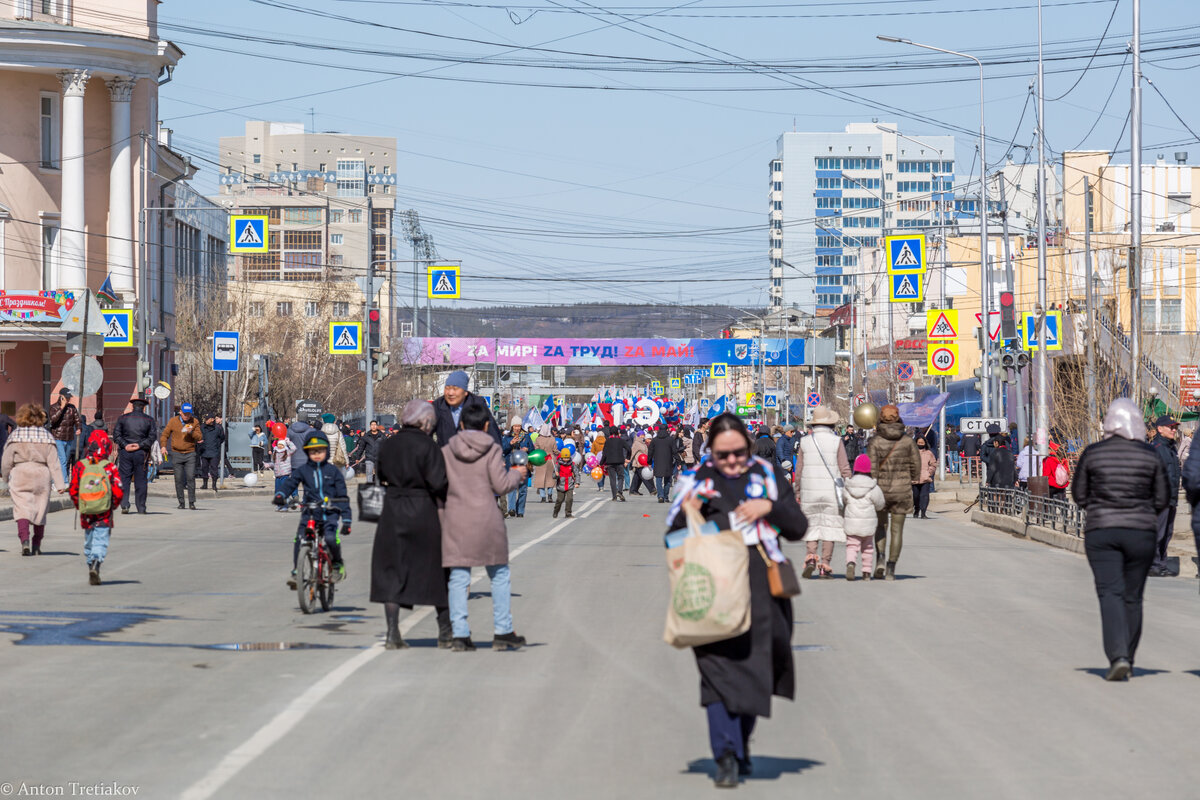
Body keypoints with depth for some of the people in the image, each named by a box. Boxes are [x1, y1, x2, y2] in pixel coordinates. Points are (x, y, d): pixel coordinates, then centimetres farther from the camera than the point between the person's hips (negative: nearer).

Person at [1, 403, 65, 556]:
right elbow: (54, 463, -2)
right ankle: (36, 546, 17)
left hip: (20, 475, -2)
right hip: (42, 475, 2)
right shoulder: (46, 436, 3)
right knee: (40, 511, 12)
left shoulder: (15, 435, 0)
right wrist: (60, 484, -4)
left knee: (22, 509, -6)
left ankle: (24, 540, -26)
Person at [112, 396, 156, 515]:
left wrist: (125, 445, -8)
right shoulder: (149, 420, 4)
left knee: (124, 479, 3)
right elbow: (152, 436, -5)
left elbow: (116, 435, -2)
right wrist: (140, 445, -10)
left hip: (125, 452, 0)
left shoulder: (123, 418, 6)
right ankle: (141, 508, 6)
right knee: (140, 480, 5)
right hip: (141, 453, 0)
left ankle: (124, 505, -10)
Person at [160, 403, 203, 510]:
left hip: (190, 454, 0)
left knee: (191, 477, -9)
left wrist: (191, 432, -18)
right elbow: (164, 435, 8)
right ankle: (181, 502, 9)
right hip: (176, 454, 0)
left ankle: (191, 502, -5)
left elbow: (199, 437, 1)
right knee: (178, 479, 1)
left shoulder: (194, 422, 3)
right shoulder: (173, 421, 2)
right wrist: (163, 446, -6)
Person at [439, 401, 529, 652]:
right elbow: (500, 485, -7)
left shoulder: (446, 451, 5)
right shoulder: (492, 449, -3)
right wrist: (517, 474, 11)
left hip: (456, 519, 2)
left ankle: (459, 634, -3)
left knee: (458, 578, 3)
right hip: (487, 518, -2)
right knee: (499, 576, 11)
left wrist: (442, 516, 14)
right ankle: (502, 633, 10)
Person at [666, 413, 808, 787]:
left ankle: (742, 743, 30)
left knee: (757, 667, 8)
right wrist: (684, 515, -12)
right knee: (719, 668, -12)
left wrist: (770, 507, -10)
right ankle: (725, 757, -13)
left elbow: (798, 528, 7)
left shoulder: (769, 476, 10)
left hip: (761, 588, 2)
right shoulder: (696, 482, 8)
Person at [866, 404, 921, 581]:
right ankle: (891, 568, 0)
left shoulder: (875, 441, -8)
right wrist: (913, 481, 23)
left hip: (881, 488, -1)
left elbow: (872, 468, -13)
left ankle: (880, 558, -1)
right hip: (902, 489, 1)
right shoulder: (907, 441, -2)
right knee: (897, 530, 6)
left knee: (881, 526, 19)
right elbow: (916, 465, 5)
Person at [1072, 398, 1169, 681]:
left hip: (1101, 532, -1)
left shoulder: (1092, 453, -4)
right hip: (1141, 533, 1)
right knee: (1132, 597, 12)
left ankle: (1118, 656, -24)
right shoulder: (1150, 455, -2)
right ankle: (1127, 661, 18)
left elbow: (1079, 494, 4)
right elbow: (1162, 498, 2)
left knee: (1110, 593, -5)